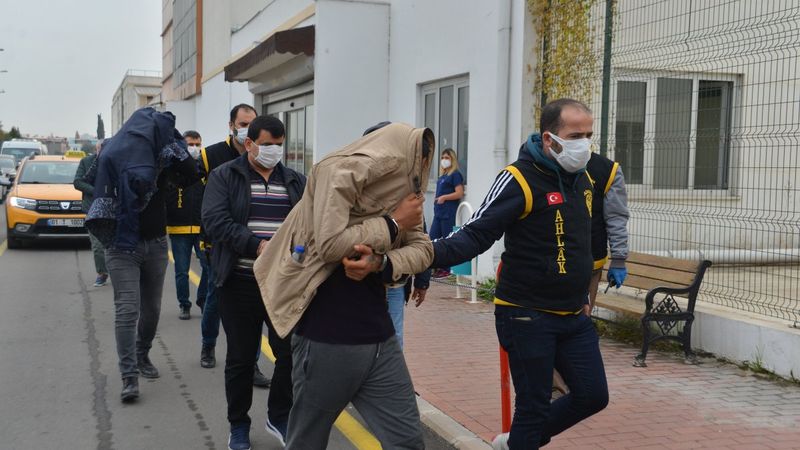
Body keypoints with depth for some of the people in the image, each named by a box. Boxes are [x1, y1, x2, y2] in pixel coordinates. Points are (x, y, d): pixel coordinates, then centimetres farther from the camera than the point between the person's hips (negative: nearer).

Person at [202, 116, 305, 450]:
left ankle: (279, 417, 25)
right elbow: (215, 220, -13)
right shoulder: (224, 176, 0)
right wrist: (257, 246, -24)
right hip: (240, 284, -2)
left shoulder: (296, 182, 11)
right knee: (240, 358, 8)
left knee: (291, 353, 3)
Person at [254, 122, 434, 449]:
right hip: (327, 341, -7)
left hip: (379, 339, 7)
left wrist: (380, 263, -17)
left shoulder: (396, 186, 13)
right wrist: (394, 223, -12)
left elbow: (422, 248, 3)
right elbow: (330, 244, -22)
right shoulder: (341, 171, -11)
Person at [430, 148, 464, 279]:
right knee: (432, 240, 6)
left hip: (448, 214, -8)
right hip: (438, 213, 8)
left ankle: (446, 269, 6)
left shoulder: (455, 174, -7)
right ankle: (437, 267, 13)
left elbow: (460, 193, -15)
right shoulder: (442, 175, 16)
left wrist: (444, 197, -16)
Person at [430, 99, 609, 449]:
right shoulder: (519, 179, -17)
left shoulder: (581, 178, 8)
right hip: (527, 316, -8)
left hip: (574, 317, 8)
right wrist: (433, 253, -40)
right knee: (534, 406, 2)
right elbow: (477, 234, -23)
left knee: (593, 396, 11)